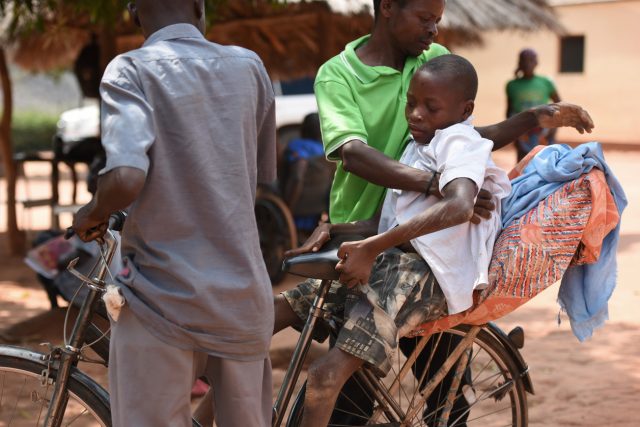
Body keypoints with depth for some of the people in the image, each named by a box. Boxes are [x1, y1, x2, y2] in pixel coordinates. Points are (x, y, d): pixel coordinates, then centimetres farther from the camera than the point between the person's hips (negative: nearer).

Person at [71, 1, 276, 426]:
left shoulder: (132, 70, -7)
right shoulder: (249, 65, 5)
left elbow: (125, 180, -22)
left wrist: (92, 214, -1)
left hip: (162, 301, -4)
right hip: (243, 296, 4)